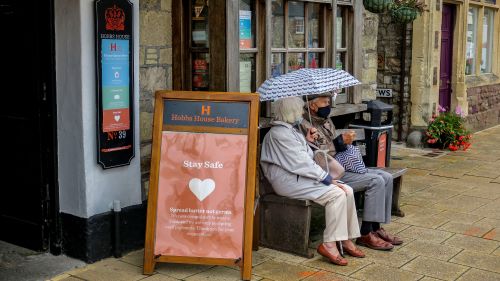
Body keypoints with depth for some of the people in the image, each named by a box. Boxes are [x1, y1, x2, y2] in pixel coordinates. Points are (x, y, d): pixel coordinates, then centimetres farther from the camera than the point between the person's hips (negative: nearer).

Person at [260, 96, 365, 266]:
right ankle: (329, 245, -18)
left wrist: (307, 141, 12)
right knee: (336, 194, -24)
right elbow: (300, 162, -19)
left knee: (347, 191, -6)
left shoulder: (291, 130, 19)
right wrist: (327, 179, -17)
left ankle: (346, 240, -1)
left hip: (300, 176, 10)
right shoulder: (280, 133, -14)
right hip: (289, 181, -10)